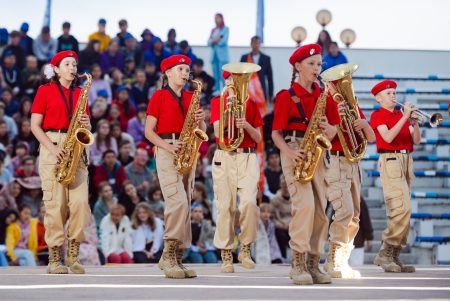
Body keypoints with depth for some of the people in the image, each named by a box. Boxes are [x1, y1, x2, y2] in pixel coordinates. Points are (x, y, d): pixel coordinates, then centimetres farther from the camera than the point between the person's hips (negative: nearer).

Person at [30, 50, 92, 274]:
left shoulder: (79, 93, 17)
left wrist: (86, 125, -6)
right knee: (55, 203, -9)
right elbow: (35, 125, 0)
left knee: (80, 202, -9)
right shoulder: (45, 91, 5)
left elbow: (87, 126, 19)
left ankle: (73, 255, -1)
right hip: (52, 148, -4)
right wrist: (52, 147, -13)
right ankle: (54, 258, -4)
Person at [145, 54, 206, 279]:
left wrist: (200, 120, -6)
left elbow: (202, 131, 16)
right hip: (167, 152, -6)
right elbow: (149, 131, -2)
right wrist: (168, 146, -16)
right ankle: (169, 256, -15)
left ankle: (175, 258, 5)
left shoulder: (191, 97, 16)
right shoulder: (159, 96, 2)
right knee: (178, 202, -19)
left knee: (184, 205, 2)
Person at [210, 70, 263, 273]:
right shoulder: (218, 102, 7)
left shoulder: (251, 104, 13)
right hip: (224, 158, -1)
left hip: (248, 157, 1)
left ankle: (245, 248, 0)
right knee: (225, 206, -4)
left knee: (249, 202, -17)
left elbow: (258, 138, 9)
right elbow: (217, 132, -6)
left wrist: (246, 125, -10)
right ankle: (226, 256, 4)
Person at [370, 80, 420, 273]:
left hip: (407, 160, 7)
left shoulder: (401, 115, 19)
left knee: (396, 212, 6)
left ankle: (394, 257, 7)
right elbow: (388, 137, -14)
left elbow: (416, 140, 13)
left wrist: (415, 122, -4)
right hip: (390, 160, -7)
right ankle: (385, 254, -14)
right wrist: (405, 117, -15)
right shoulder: (377, 115, 2)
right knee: (402, 208, -18)